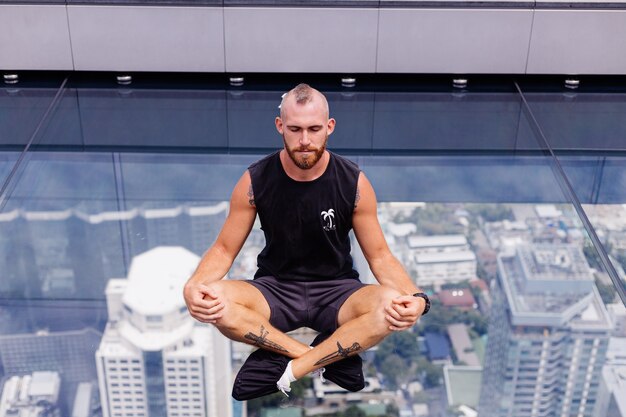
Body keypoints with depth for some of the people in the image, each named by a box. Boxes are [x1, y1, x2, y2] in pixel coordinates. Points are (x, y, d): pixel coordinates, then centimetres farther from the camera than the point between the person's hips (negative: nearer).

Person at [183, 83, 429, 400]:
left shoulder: (353, 183, -11)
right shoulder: (255, 181, -10)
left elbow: (379, 255, -6)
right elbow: (224, 249, -4)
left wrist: (414, 296, -28)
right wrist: (194, 285, -28)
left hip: (336, 290, 0)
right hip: (275, 288, 1)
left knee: (392, 308, -33)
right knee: (213, 303, -32)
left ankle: (288, 369, -24)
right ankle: (330, 357, -23)